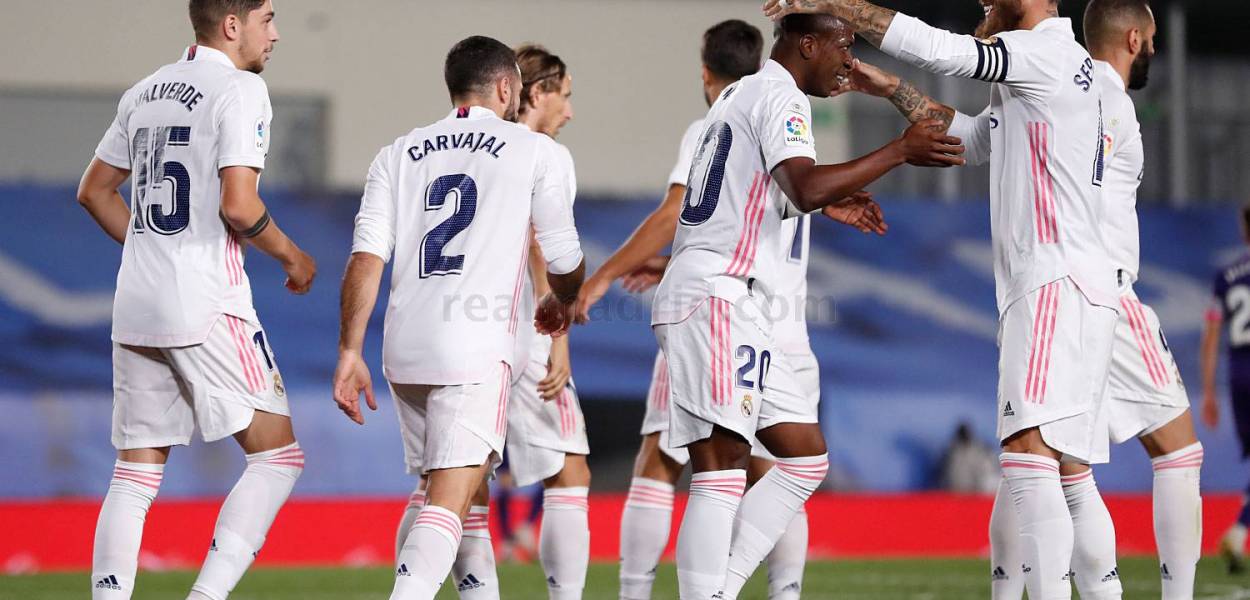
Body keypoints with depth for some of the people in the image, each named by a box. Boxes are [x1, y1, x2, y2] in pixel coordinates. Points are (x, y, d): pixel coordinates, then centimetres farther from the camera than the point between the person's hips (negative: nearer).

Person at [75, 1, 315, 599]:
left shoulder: (144, 93, 14)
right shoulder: (240, 89, -9)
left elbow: (94, 191, 22)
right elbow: (238, 206, -17)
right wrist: (292, 256, -1)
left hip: (136, 304, 7)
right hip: (207, 305, -7)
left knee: (135, 475, 9)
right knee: (277, 456, 0)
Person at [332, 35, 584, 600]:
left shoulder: (397, 155, 14)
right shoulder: (534, 151, 6)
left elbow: (366, 260, 4)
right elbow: (564, 262, 11)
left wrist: (349, 352, 5)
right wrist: (562, 302, 34)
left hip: (404, 347, 5)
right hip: (477, 348, -5)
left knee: (435, 490, 20)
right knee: (450, 501, -11)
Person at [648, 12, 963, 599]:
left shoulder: (741, 94, 22)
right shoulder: (780, 98, -9)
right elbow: (805, 187, -25)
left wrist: (825, 204, 29)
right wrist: (901, 150, -21)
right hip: (716, 299, -10)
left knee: (805, 455, 10)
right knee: (720, 468, -15)